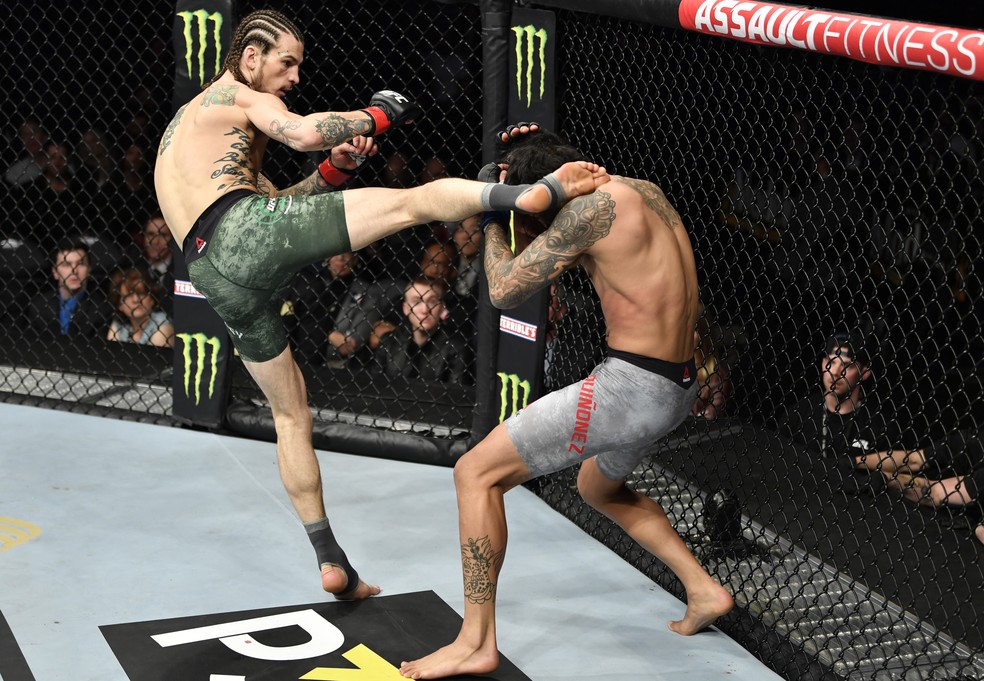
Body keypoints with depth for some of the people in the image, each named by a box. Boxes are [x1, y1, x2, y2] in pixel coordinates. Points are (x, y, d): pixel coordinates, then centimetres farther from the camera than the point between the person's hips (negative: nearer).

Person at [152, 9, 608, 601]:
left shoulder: (186, 125, 36)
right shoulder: (235, 95, 13)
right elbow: (305, 132, -6)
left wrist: (334, 170, 15)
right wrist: (377, 115, 10)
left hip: (216, 279, 8)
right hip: (251, 228, -7)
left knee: (291, 413, 16)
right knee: (411, 201, -13)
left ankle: (332, 562, 17)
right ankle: (538, 192, -37)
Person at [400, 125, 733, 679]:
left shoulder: (594, 204, -16)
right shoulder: (643, 189, 11)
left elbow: (505, 290, -11)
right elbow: (572, 253, 28)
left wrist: (492, 219, 6)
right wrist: (531, 160, 15)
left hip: (631, 386, -10)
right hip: (679, 387, 10)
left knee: (477, 473, -3)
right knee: (599, 487, 35)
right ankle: (704, 590, 30)